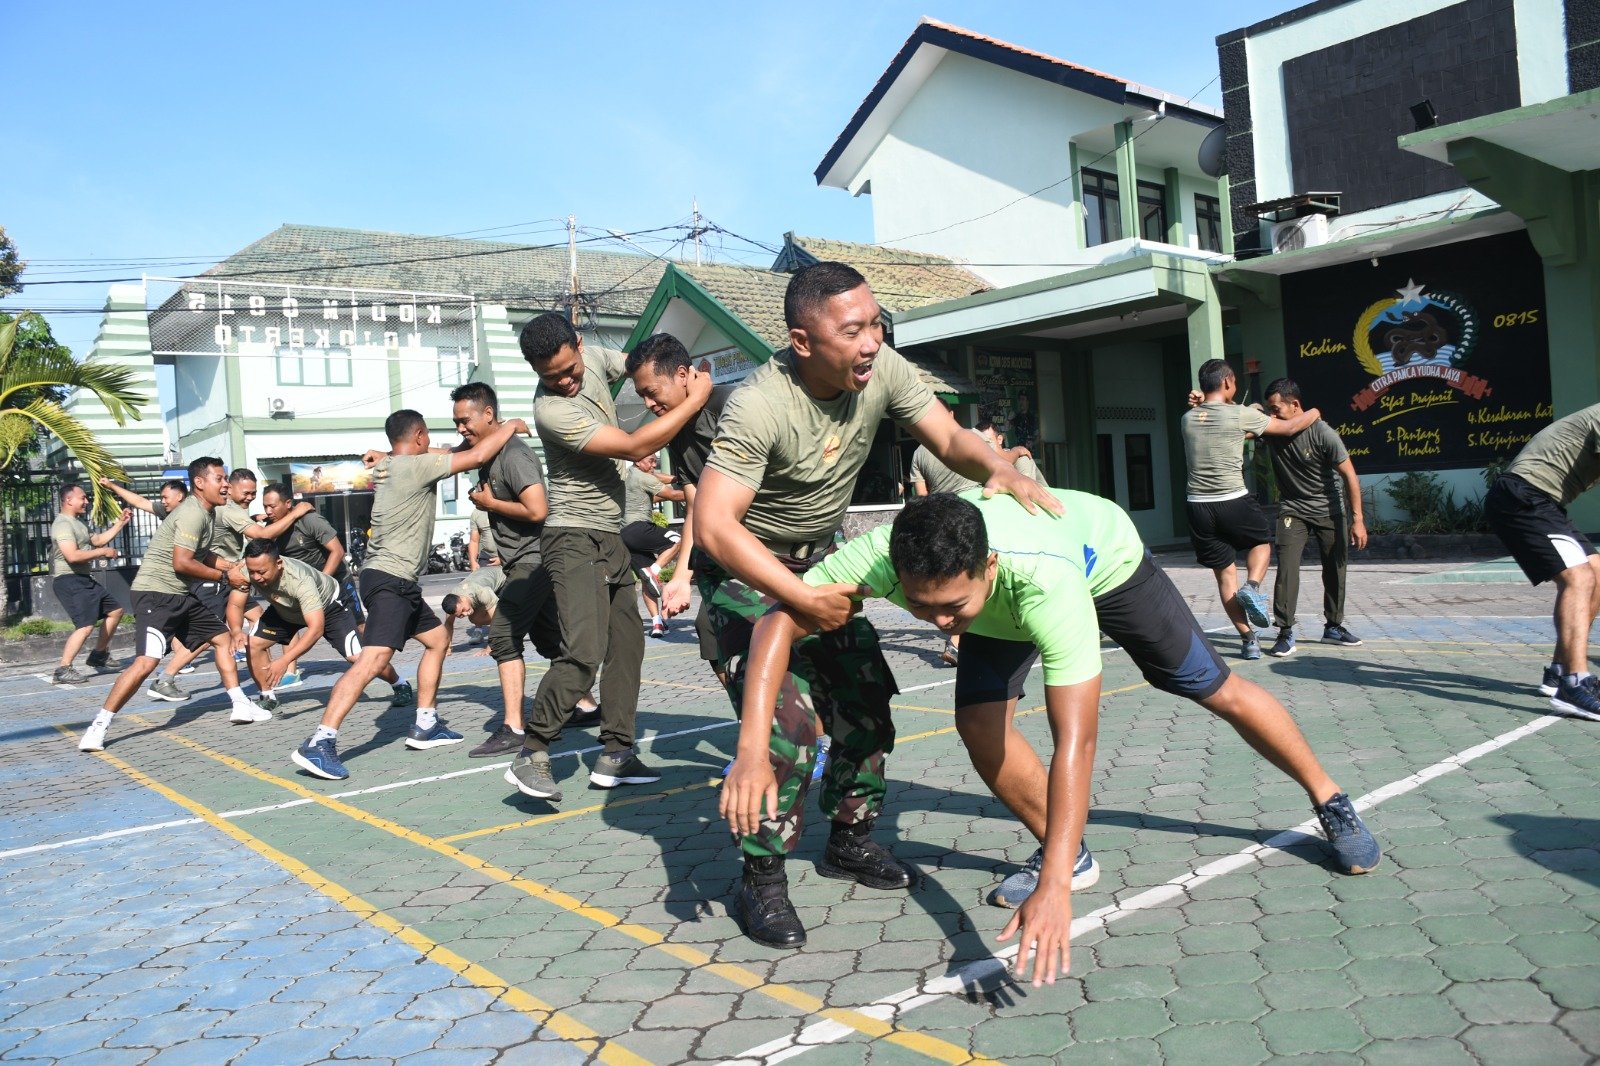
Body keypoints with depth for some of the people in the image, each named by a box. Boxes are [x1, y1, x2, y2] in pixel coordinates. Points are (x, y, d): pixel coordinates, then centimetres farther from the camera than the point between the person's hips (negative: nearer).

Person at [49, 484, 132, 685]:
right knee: (85, 625, -21)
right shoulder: (63, 524, -15)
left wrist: (120, 522, 20)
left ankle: (99, 655, 27)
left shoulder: (77, 523, 19)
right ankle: (62, 671, -19)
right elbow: (72, 556, -27)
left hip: (84, 579, 11)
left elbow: (98, 539, 27)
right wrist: (103, 552, -17)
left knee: (115, 611, 19)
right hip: (69, 580, -11)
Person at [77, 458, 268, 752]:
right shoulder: (193, 513, -17)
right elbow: (181, 563, -24)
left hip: (182, 595, 11)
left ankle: (241, 706, 20)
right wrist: (224, 576, -13)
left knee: (223, 638, 15)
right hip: (156, 593, -11)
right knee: (146, 661, -20)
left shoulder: (203, 512, 13)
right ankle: (99, 726, -10)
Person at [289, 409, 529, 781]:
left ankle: (425, 726, 24)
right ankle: (319, 744, -25)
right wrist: (509, 427, 0)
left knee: (437, 639, 20)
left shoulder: (384, 467, 13)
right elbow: (477, 456, -14)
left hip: (399, 582, 11)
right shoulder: (416, 466, -13)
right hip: (390, 579, -11)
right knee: (373, 659, -20)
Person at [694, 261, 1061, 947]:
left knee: (865, 698, 4)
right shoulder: (759, 406, -33)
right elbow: (713, 526, -37)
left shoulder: (882, 370, -15)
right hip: (744, 567, -6)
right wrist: (805, 601, -36)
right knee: (786, 719, -18)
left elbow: (949, 439, -9)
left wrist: (999, 469, -32)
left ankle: (849, 840, 26)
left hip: (819, 559, 6)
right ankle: (760, 881, 0)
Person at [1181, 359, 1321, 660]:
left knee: (1224, 572, 10)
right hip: (1233, 502, -3)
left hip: (1198, 505, 3)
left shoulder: (1188, 418, 6)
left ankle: (1248, 640, 8)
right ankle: (1252, 586, -3)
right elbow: (1289, 428, 7)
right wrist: (1312, 413, 25)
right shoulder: (1240, 415, -5)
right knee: (1262, 543, 26)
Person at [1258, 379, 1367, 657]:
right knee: (1287, 569, -14)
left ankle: (1333, 627, 25)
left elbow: (1349, 475, -15)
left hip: (1329, 510, -1)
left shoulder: (1322, 433, -19)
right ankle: (1285, 633, -11)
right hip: (1292, 510, 1)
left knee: (1335, 571, 7)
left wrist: (1357, 520, -18)